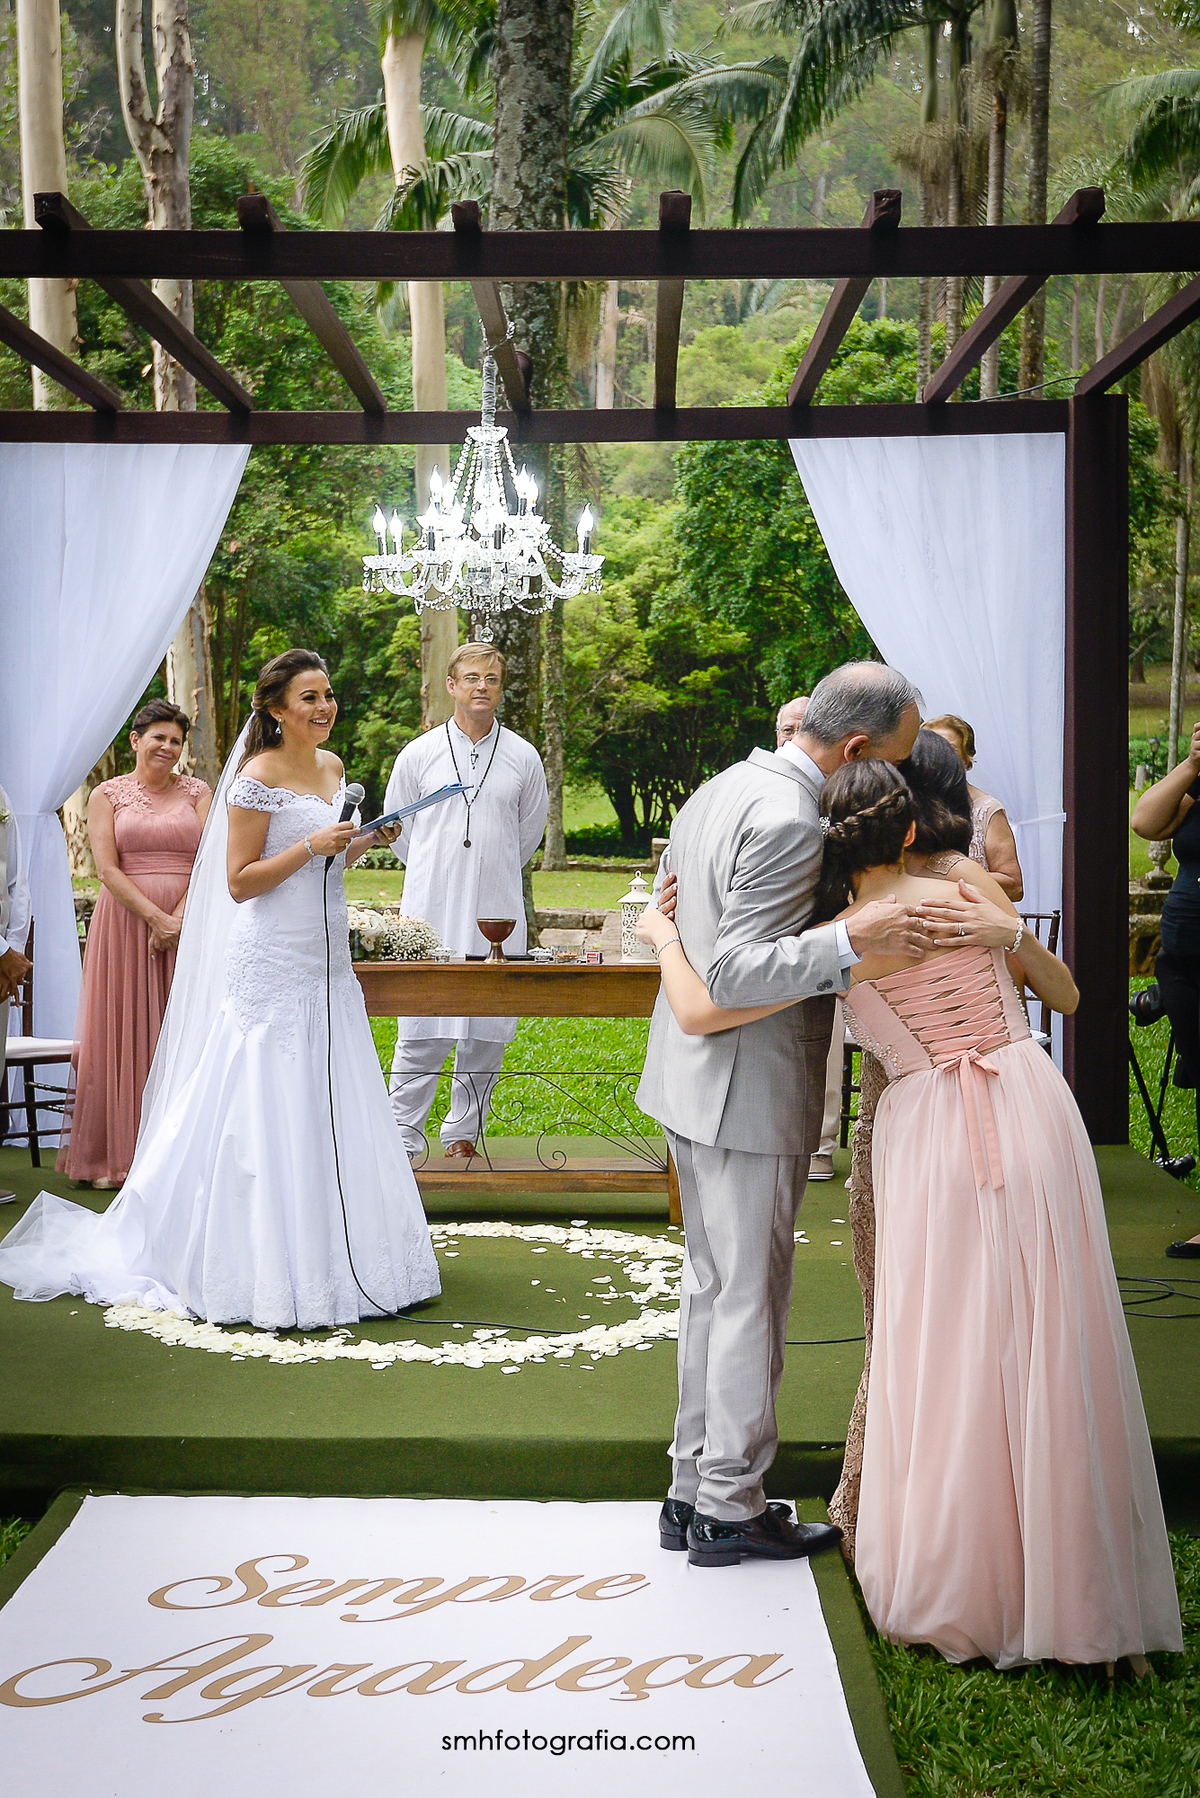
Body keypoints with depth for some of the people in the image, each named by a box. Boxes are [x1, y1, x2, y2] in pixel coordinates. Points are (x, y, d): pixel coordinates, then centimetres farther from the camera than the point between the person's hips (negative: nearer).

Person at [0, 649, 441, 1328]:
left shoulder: (332, 766, 14)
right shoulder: (256, 778, -11)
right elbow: (240, 882, -13)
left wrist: (363, 843, 6)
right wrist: (310, 845, -20)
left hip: (327, 961, 8)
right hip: (272, 964, -8)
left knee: (332, 1111, 9)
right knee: (269, 1113, -4)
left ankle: (328, 1259, 20)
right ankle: (269, 1276, 7)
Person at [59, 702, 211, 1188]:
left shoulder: (198, 793, 9)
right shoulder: (107, 795, 6)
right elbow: (107, 869, -4)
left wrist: (178, 919, -14)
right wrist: (154, 917, -14)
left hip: (189, 923, 1)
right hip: (125, 923, -1)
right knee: (125, 1033, 0)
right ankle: (119, 1153, 7)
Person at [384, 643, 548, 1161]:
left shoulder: (523, 758, 7)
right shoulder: (418, 754, 4)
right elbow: (398, 829, 16)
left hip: (498, 916, 1)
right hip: (429, 911, -1)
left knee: (487, 1032, 5)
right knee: (421, 1033, -4)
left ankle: (463, 1133, 20)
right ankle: (405, 1139, 6)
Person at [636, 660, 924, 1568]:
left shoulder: (721, 788, 9)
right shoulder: (787, 821, -22)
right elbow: (736, 975, -26)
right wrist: (849, 941, -35)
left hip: (695, 1078, 10)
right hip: (750, 1090, -10)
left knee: (713, 1287, 18)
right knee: (751, 1298, 4)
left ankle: (694, 1488, 28)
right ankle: (730, 1508, 17)